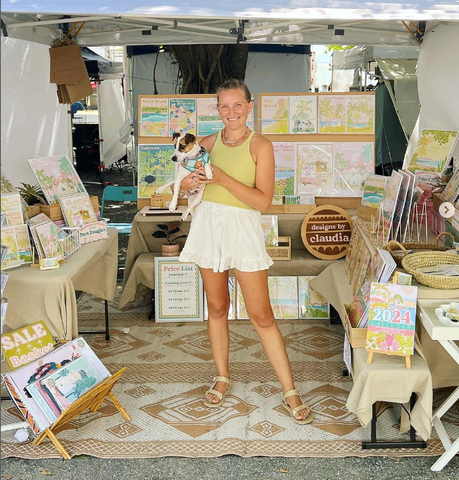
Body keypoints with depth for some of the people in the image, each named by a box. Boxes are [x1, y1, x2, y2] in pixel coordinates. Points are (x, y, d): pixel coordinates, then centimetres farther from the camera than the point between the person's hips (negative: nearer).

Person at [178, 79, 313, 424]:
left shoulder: (260, 146, -5)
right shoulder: (209, 143, 7)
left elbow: (263, 201, -13)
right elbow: (183, 185, 16)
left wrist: (222, 178, -18)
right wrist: (190, 182, -8)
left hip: (243, 230, -4)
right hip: (209, 224, 4)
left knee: (262, 315, -3)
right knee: (217, 307, 13)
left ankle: (290, 392, 8)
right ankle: (222, 378, 30)